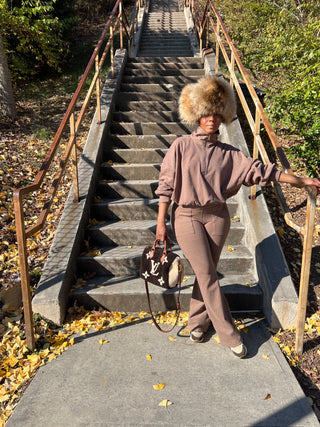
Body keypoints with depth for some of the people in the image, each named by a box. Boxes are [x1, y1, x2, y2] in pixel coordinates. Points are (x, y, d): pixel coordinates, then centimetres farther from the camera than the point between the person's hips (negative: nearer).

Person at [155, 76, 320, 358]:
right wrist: (161, 223, -6)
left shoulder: (228, 154, 4)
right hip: (187, 217, -2)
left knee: (207, 272, 9)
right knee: (207, 274, -2)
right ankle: (230, 336, 9)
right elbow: (166, 186, -3)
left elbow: (259, 171, 1)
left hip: (217, 217, 3)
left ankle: (198, 322, 31)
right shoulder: (181, 146, -2)